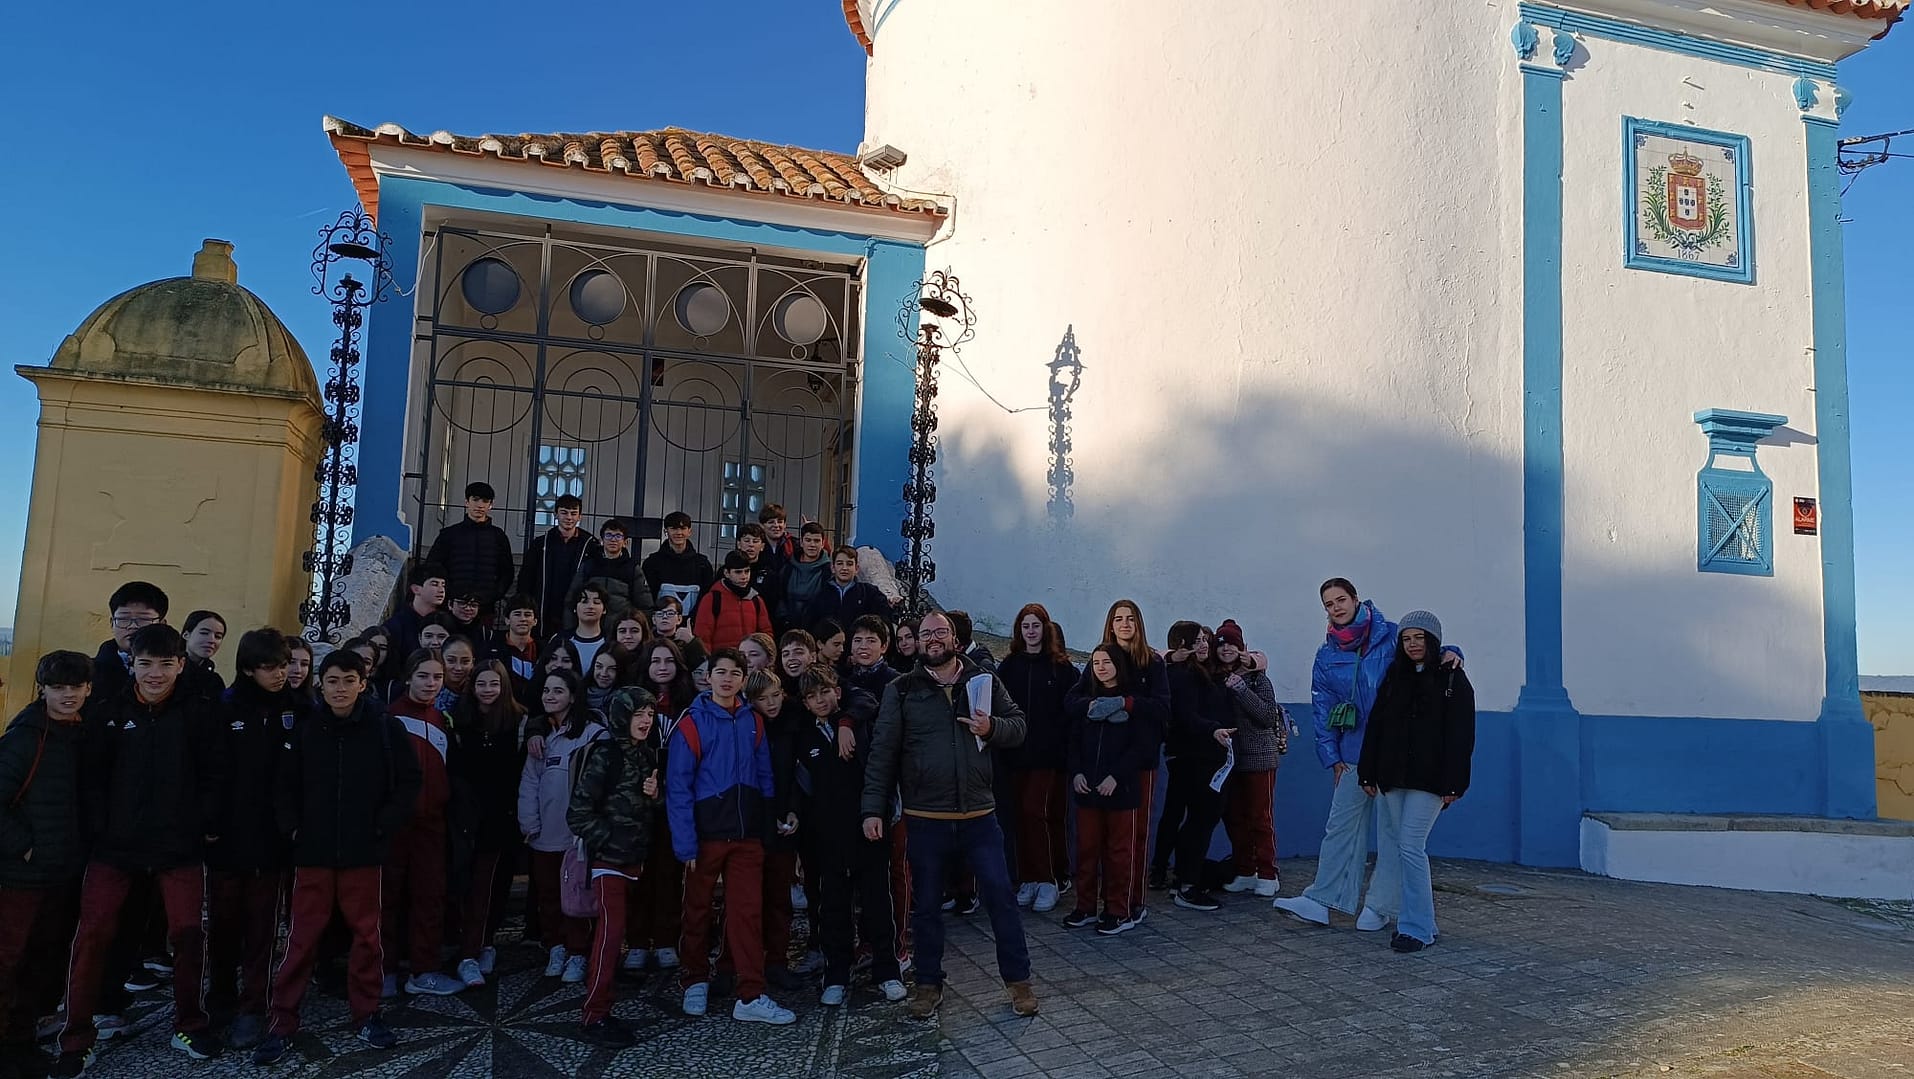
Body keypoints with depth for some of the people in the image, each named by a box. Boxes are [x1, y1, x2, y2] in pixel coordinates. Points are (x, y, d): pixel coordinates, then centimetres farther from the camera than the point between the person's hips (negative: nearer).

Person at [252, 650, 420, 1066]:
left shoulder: (386, 727, -4)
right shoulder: (304, 729, 0)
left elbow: (408, 781, -2)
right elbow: (285, 786, 8)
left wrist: (383, 826, -7)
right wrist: (293, 828, -3)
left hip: (364, 852, 0)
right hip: (313, 851, 1)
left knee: (367, 934, 9)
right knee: (302, 937, 3)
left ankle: (366, 1015, 23)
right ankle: (281, 1024, 13)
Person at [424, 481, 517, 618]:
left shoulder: (498, 536, 13)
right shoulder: (449, 533, 10)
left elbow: (507, 573, 13)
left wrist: (493, 596, -2)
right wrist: (448, 595, -3)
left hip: (485, 608, 1)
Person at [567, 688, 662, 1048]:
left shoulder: (648, 754, 10)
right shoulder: (605, 753, -12)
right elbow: (579, 811, -15)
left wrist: (654, 795, 0)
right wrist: (607, 839, -14)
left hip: (635, 855, 7)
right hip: (609, 856, -7)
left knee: (612, 928, 12)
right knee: (612, 928, -12)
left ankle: (600, 1007, 21)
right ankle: (595, 1017, -6)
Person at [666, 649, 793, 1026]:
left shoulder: (753, 721, 6)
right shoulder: (692, 723, -7)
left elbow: (764, 776, 8)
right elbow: (678, 787, -10)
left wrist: (767, 825, 2)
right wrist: (685, 843, -13)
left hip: (747, 835, 3)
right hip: (706, 834, -3)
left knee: (748, 912, 0)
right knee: (698, 909, 11)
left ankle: (751, 998, 3)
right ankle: (696, 981, 30)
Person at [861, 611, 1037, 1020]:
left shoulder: (984, 681, 5)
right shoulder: (901, 691, 1)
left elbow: (1019, 727, 9)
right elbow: (882, 752, 0)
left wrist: (992, 728, -13)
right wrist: (873, 808, -6)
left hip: (979, 814, 1)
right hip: (926, 818, 0)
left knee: (1001, 896, 3)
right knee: (926, 904, 10)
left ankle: (1017, 979, 19)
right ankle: (929, 983, 27)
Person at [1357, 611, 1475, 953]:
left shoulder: (1453, 679, 0)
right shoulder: (1393, 677, 12)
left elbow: (1461, 736, -5)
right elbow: (1375, 727, 11)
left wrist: (1453, 784, -12)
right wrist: (1367, 774, 7)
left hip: (1428, 780, -5)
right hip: (1391, 778, 5)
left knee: (1410, 847, -10)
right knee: (1391, 847, 7)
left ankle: (1417, 928, -3)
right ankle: (1416, 917, 19)